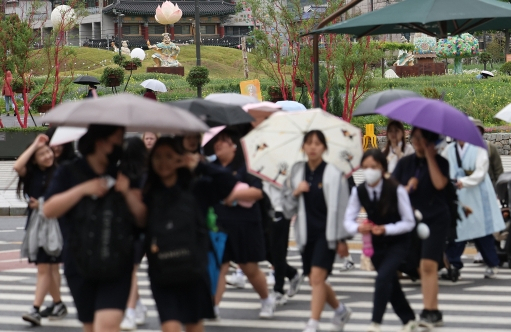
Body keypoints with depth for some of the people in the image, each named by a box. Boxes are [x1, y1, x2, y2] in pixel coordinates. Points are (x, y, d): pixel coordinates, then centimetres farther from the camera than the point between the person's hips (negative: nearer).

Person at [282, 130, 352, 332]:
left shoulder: (334, 174, -4)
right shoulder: (297, 173, 7)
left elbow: (341, 206, -3)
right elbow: (288, 209, 11)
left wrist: (341, 238, -4)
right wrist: (295, 193, -9)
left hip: (327, 232, -5)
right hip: (306, 233, 5)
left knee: (317, 276, -16)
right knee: (314, 280, 11)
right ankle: (341, 311, 36)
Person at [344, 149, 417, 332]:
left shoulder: (396, 190, -23)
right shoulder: (359, 191, -12)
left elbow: (409, 222, -17)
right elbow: (348, 220, -7)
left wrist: (386, 229, -31)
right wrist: (358, 228, -30)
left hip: (398, 243, -5)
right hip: (377, 244, 5)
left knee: (383, 278, -22)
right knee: (390, 284, 12)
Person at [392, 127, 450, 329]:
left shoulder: (440, 162, -1)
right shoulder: (405, 163, 9)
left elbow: (439, 183, -20)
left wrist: (429, 155, -16)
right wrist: (407, 189, -14)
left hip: (436, 219, -4)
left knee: (428, 265, -16)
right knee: (421, 268, 4)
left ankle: (428, 312, -19)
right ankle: (435, 313, 10)